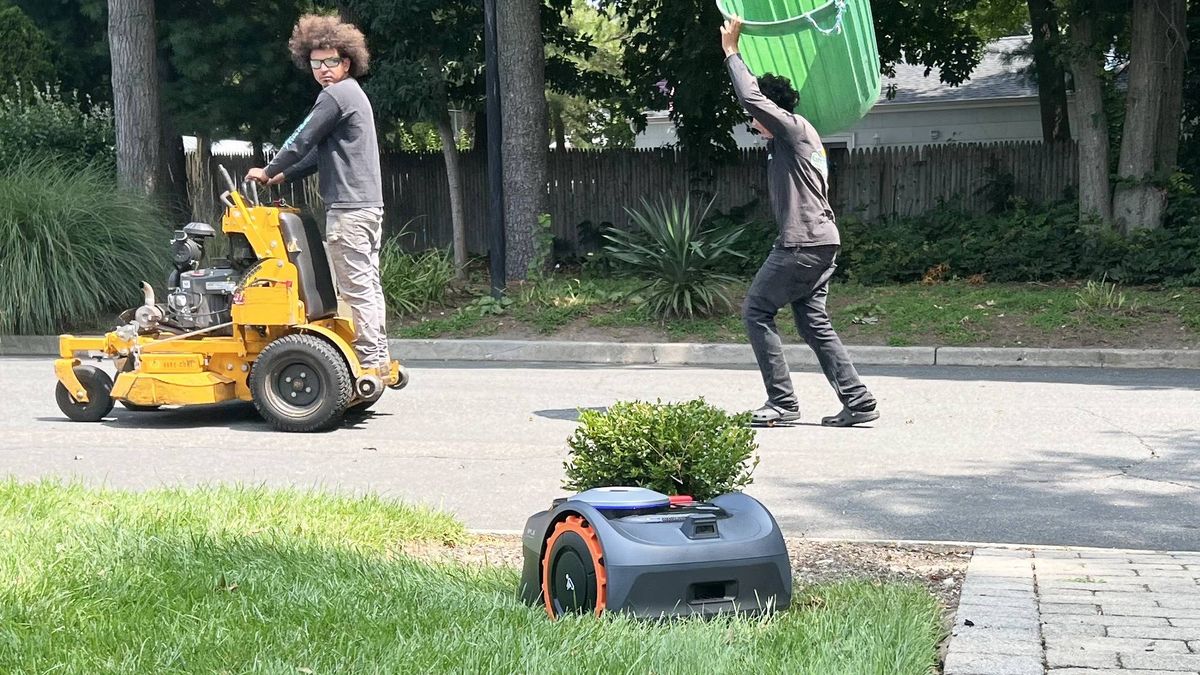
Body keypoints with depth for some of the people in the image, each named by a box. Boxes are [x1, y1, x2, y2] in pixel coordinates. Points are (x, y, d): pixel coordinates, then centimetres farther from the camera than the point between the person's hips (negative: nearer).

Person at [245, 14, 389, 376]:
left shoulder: (336, 95, -11)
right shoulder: (353, 94, 21)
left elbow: (302, 141, -8)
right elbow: (321, 152, 24)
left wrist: (268, 171, 6)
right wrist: (284, 176, 20)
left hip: (348, 207, -10)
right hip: (369, 203, 10)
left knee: (356, 286, -9)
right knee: (369, 284, 10)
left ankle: (369, 359, -9)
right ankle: (378, 357, 13)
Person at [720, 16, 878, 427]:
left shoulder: (795, 129, -5)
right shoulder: (790, 140, 22)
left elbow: (751, 97, -16)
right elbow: (755, 103, 38)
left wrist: (731, 51, -4)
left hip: (802, 245, -10)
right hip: (822, 244, 10)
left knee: (756, 312, -2)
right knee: (813, 323, 10)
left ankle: (782, 402, -4)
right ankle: (858, 402, 4)